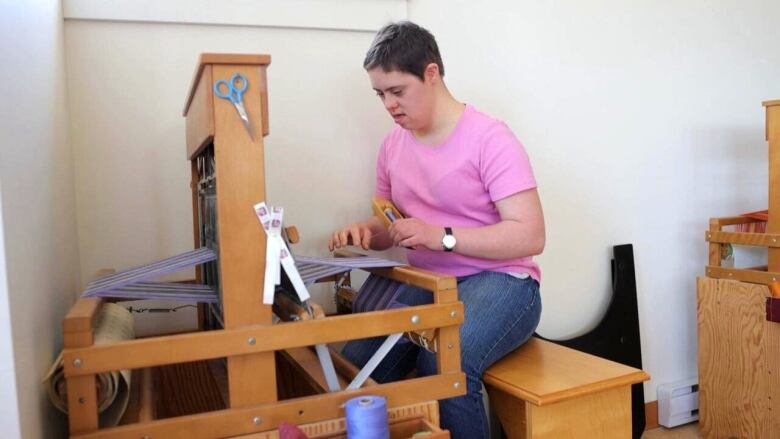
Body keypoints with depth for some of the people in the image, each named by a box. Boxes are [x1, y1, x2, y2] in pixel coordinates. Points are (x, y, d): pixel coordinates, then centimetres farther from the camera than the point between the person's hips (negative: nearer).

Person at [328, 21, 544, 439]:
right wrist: (366, 231, -4)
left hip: (500, 281, -5)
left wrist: (442, 237, -24)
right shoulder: (393, 144, 9)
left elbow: (530, 236, -16)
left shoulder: (489, 137, -12)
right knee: (356, 363, -19)